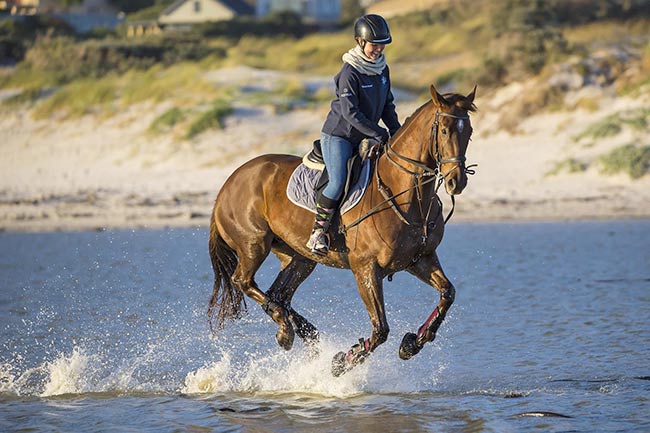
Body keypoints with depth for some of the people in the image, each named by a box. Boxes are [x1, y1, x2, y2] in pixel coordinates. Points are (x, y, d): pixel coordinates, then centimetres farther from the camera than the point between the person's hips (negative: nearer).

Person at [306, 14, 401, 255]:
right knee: (339, 182, -23)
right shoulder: (350, 72, -18)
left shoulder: (382, 69, 5)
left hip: (364, 139, 8)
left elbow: (387, 105, 15)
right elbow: (350, 112, -23)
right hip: (338, 136, -8)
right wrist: (379, 134, -23)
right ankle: (318, 232, -13)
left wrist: (396, 132, 0)